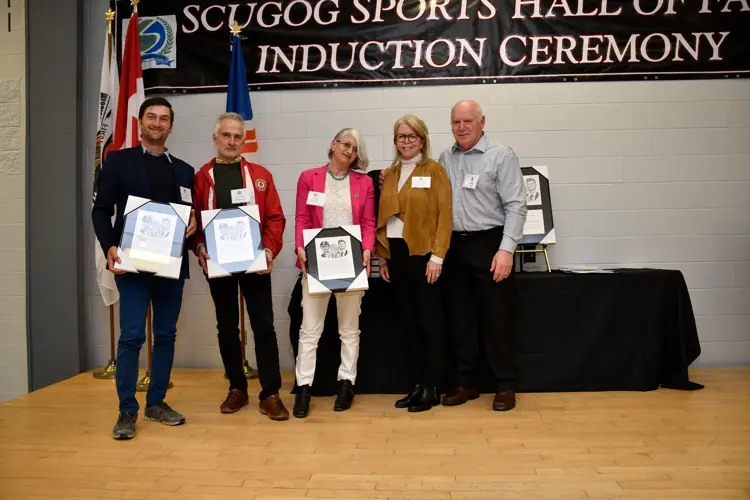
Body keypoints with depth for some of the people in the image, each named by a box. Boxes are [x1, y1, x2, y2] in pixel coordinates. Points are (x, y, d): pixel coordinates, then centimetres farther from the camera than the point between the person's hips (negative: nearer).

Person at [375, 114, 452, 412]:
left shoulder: (434, 171, -2)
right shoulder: (389, 175, 14)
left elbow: (444, 215, -9)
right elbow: (383, 217, 13)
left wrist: (437, 256, -15)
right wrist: (383, 256, 8)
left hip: (422, 253, -6)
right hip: (396, 253, 6)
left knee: (430, 321, 1)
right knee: (408, 321, 11)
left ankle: (431, 389, 9)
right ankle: (417, 384, 20)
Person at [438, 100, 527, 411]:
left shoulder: (501, 156, -4)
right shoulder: (445, 160, 12)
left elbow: (515, 206, -9)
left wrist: (506, 249, -17)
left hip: (489, 245, -5)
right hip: (454, 246, 5)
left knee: (496, 319, 1)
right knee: (460, 319, 11)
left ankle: (506, 385, 15)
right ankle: (465, 382, 22)